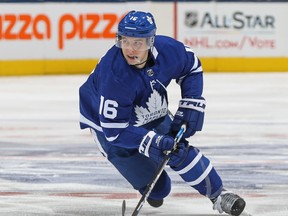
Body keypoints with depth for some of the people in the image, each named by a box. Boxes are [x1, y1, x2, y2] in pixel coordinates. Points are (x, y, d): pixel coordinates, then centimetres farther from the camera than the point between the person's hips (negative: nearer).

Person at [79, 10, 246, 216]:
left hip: (152, 114, 4)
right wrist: (152, 142, -38)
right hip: (109, 123, -4)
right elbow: (114, 130, -32)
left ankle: (218, 195, 10)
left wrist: (191, 104, -10)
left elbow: (192, 67, 1)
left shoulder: (168, 49, -24)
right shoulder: (113, 74, -39)